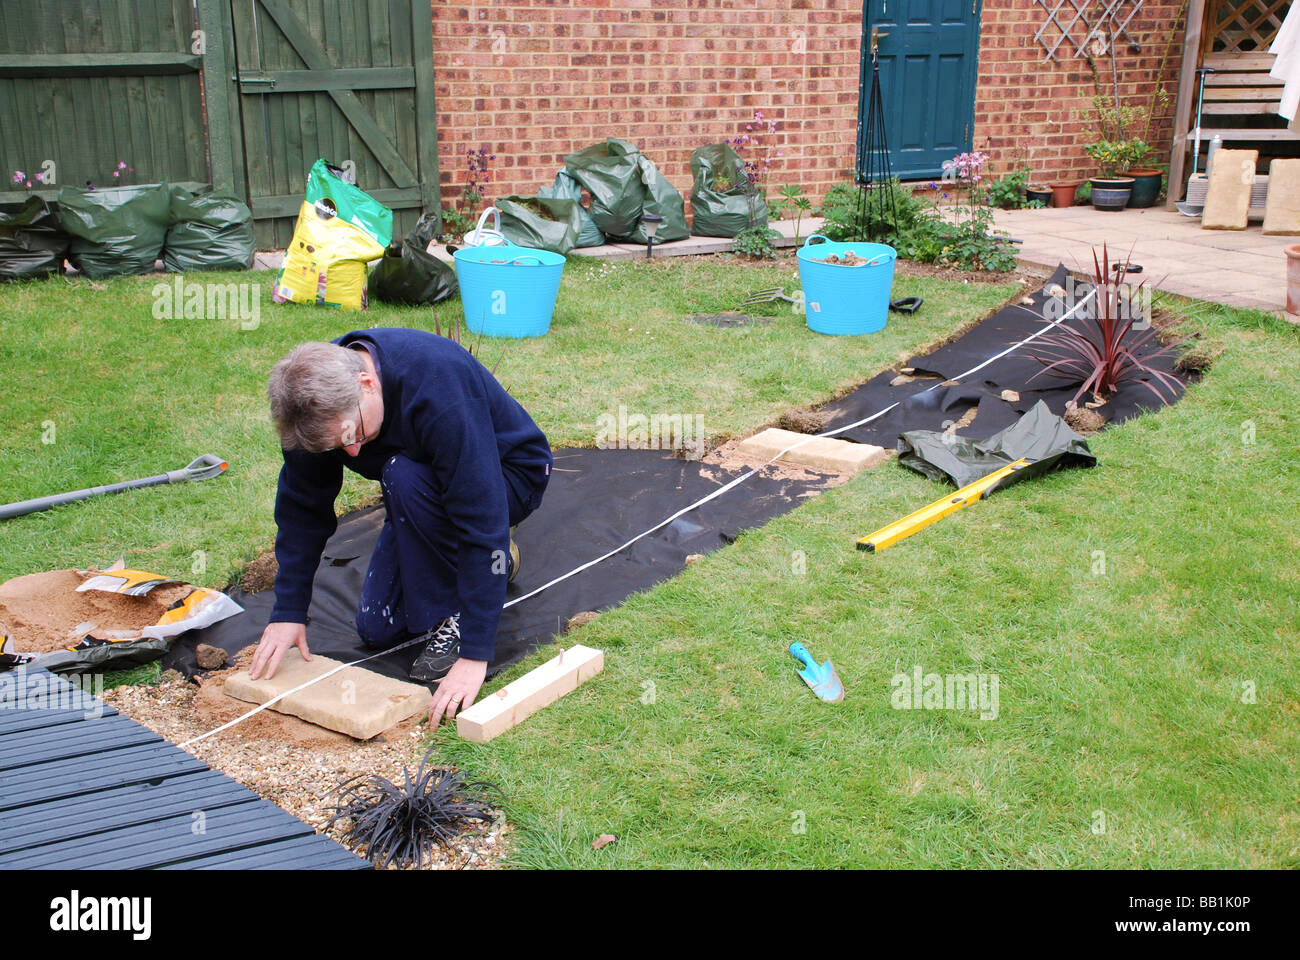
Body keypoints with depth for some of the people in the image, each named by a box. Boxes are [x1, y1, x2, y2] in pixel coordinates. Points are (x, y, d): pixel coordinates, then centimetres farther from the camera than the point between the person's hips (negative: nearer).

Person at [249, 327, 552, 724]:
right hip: (433, 491, 7)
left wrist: (473, 654, -42)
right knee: (376, 630, 0)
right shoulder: (321, 399, -20)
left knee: (404, 476, -35)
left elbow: (481, 512, -41)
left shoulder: (439, 386, -39)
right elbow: (301, 505, -6)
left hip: (508, 476, -6)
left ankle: (448, 620, -16)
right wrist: (287, 611, -10)